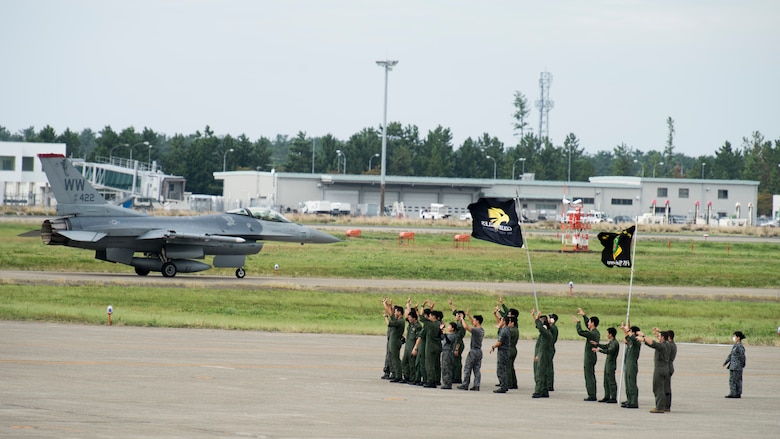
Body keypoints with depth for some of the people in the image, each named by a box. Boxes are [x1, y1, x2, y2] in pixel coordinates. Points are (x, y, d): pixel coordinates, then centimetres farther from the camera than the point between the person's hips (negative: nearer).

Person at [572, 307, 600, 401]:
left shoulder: (592, 334, -20)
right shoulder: (596, 332, 10)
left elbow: (580, 332, -25)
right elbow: (588, 326, 28)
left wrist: (578, 322, -11)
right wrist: (583, 315, 32)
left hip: (589, 357, -10)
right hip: (592, 357, 10)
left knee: (589, 377, -8)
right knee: (591, 376, 13)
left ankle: (592, 396, -8)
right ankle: (593, 395, 16)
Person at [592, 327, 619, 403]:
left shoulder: (615, 343, -16)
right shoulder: (610, 342, 13)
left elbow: (609, 351, -28)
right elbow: (605, 346, 29)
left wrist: (599, 350, -26)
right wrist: (597, 344, 23)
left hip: (611, 364, -10)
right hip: (607, 363, 10)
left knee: (611, 381, -7)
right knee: (606, 381, 12)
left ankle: (614, 398, -3)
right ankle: (607, 397, 18)